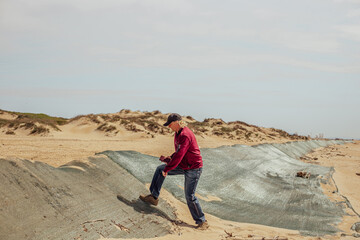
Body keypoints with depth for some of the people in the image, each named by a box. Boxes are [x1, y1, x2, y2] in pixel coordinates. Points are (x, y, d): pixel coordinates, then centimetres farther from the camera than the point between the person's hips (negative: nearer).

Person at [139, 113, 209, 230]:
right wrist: (170, 159, 4)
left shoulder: (185, 135, -25)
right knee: (160, 169, 10)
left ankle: (202, 222, 5)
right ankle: (154, 197, 18)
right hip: (183, 165, 10)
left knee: (189, 196, -8)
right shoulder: (178, 133, 7)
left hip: (193, 168, -10)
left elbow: (179, 155, -29)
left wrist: (167, 169, -21)